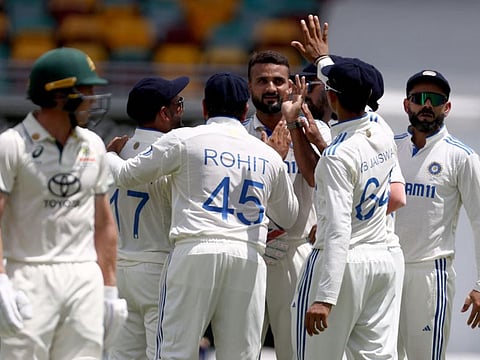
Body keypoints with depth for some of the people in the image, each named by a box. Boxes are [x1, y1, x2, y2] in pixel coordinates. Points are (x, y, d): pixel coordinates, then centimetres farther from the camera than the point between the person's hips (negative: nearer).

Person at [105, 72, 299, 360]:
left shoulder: (184, 140, 6)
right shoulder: (269, 155, 17)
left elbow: (127, 175, 14)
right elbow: (290, 218, 30)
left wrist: (110, 155, 36)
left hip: (196, 252, -3)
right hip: (250, 259, 3)